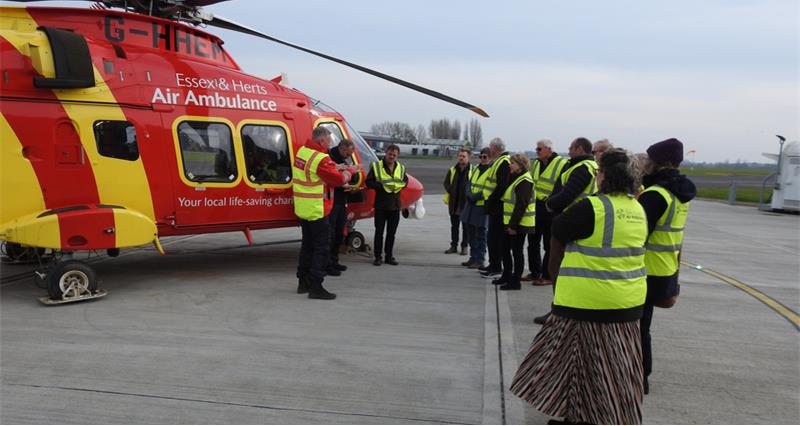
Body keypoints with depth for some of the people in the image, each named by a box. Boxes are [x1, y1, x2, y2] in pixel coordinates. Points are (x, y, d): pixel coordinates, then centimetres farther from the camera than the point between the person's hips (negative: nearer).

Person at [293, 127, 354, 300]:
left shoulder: (302, 151, 7)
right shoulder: (320, 159, -21)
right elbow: (339, 179, -15)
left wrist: (337, 168, 2)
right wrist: (348, 172, 3)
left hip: (302, 209, 9)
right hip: (317, 211, -9)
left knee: (307, 245, 18)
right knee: (322, 248, -3)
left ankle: (303, 282, 27)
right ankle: (315, 287, -3)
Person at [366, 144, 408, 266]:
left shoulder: (401, 168, 8)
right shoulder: (376, 166, -3)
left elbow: (405, 181, 14)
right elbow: (369, 182, -5)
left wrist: (397, 185, -6)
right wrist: (382, 186, -17)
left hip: (395, 205, 3)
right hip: (381, 205, -3)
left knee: (391, 233, 10)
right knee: (379, 232, 2)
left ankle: (389, 255, 20)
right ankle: (378, 256, 10)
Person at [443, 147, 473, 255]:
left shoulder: (473, 170, -5)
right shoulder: (452, 170, 7)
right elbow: (446, 183, 11)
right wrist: (451, 191, -6)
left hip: (466, 203, -4)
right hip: (454, 203, 4)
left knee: (466, 226, 5)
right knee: (454, 225, 12)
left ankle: (464, 246, 14)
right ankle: (453, 246, 21)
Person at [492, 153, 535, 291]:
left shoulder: (524, 181, -16)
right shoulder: (516, 178, 15)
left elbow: (521, 205, -21)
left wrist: (514, 224, -22)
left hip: (519, 223, -10)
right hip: (510, 222, 10)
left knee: (517, 251, -2)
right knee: (506, 248, 16)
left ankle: (515, 281, 7)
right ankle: (506, 276, 29)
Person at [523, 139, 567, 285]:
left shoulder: (562, 164, -9)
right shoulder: (536, 164, 13)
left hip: (550, 211, -8)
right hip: (535, 207, 8)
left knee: (549, 245, 0)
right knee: (533, 242, 13)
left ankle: (548, 276, 9)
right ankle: (535, 272, 25)